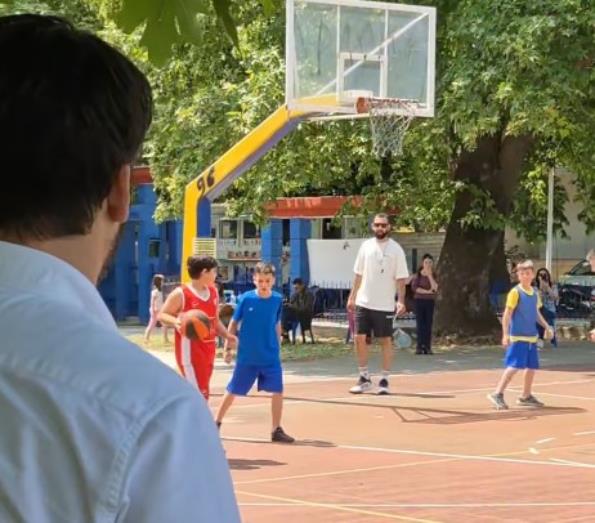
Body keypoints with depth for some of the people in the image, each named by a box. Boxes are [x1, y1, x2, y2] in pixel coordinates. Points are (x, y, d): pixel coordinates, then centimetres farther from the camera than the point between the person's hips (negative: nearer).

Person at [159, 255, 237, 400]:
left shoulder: (214, 292, 12)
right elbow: (162, 315, -7)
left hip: (208, 349, 8)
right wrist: (176, 322, -28)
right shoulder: (181, 294, -11)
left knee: (201, 393, 12)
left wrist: (227, 335, 7)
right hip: (189, 349, -8)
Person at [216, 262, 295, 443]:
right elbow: (234, 323, -2)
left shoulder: (277, 300, -4)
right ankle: (216, 423, 26)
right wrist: (228, 348, -2)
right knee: (233, 391, 9)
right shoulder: (245, 299, -11)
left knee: (277, 391, -5)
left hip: (271, 357, 2)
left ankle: (277, 430, 7)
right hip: (246, 356, -2)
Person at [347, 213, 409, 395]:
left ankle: (384, 380, 9)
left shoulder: (396, 249, -5)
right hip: (363, 302, 4)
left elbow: (401, 278, -7)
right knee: (359, 338, 2)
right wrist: (352, 296, 10)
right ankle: (364, 378, 14)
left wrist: (401, 300, -16)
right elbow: (358, 274, 13)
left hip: (384, 305, -4)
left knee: (386, 341, 2)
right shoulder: (366, 246, 7)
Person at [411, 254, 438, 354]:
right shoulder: (418, 274, 2)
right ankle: (419, 347, -5)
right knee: (420, 324, -4)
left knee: (428, 324, -1)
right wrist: (427, 291, -15)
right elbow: (414, 287, -10)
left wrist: (429, 275, -12)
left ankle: (427, 347, -1)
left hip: (430, 302, 1)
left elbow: (435, 288, -10)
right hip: (419, 300, -1)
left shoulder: (434, 275, 5)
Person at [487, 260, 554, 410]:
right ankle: (497, 394, -8)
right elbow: (507, 315, -13)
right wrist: (505, 334, -19)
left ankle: (526, 396, 22)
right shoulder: (515, 292, -11)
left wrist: (546, 327, 19)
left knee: (532, 367, 10)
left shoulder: (535, 292, 9)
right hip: (518, 336, -7)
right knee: (514, 366, -14)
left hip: (532, 336, 7)